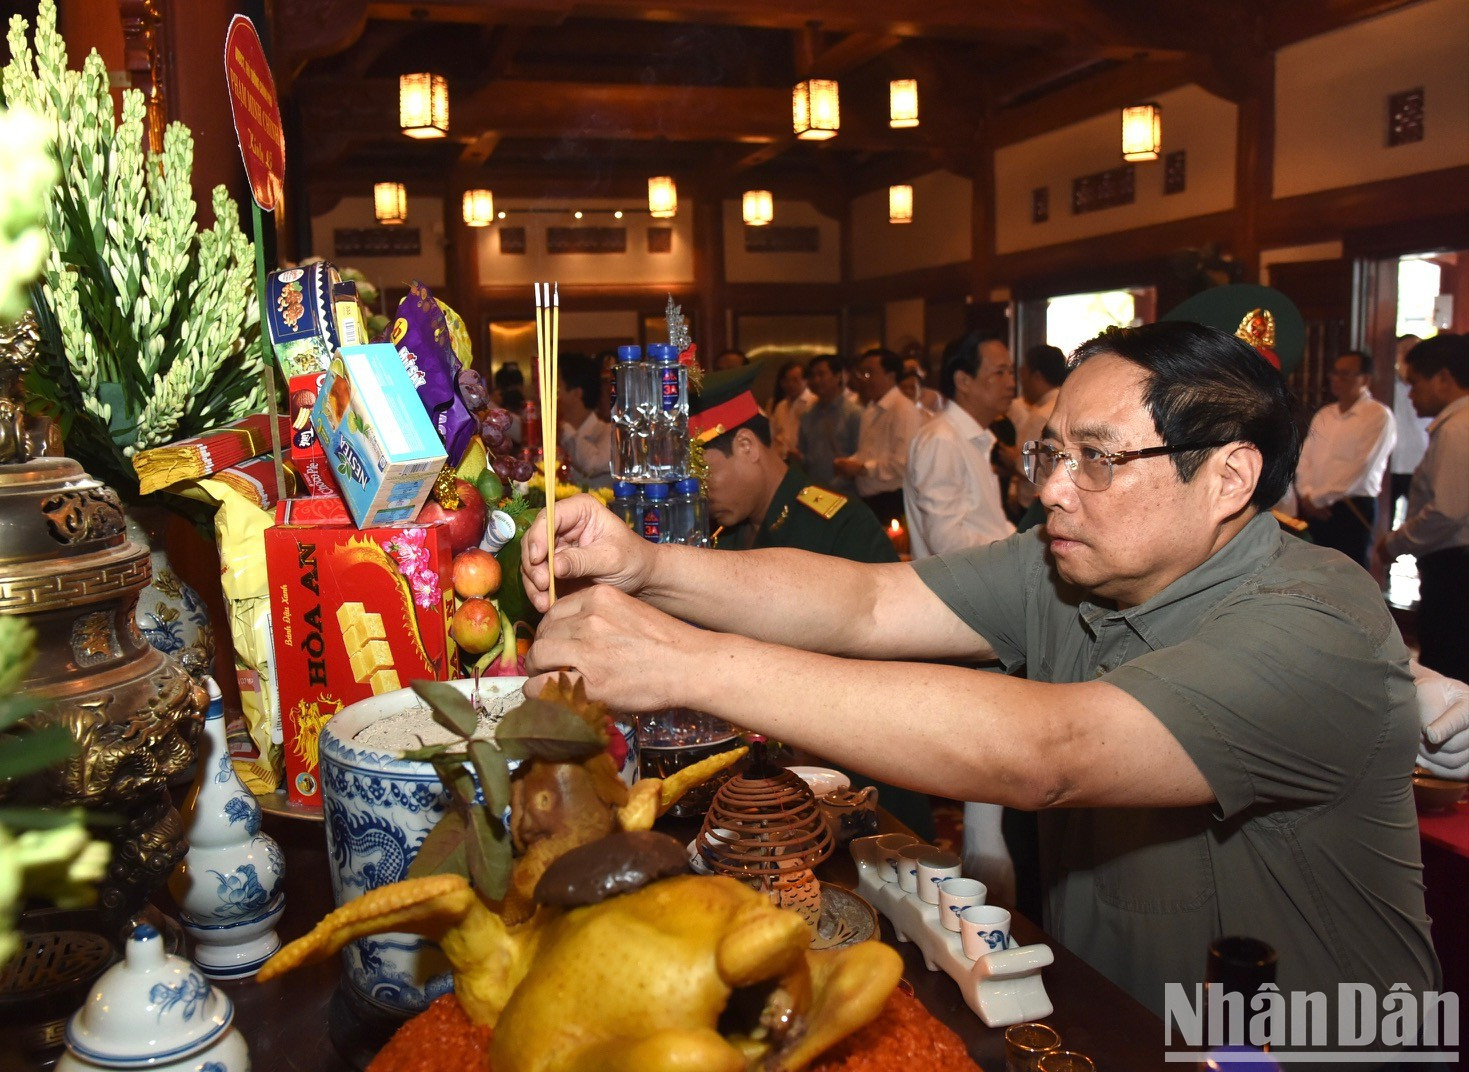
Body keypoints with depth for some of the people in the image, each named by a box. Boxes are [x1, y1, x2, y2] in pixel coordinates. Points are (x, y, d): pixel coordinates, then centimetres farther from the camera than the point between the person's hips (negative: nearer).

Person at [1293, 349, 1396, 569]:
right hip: (1314, 509, 6)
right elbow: (1304, 458, 11)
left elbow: (1361, 467, -14)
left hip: (1353, 510, -6)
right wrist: (1307, 495, -5)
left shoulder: (1378, 415, -6)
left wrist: (1318, 499, -11)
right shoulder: (1324, 414, 16)